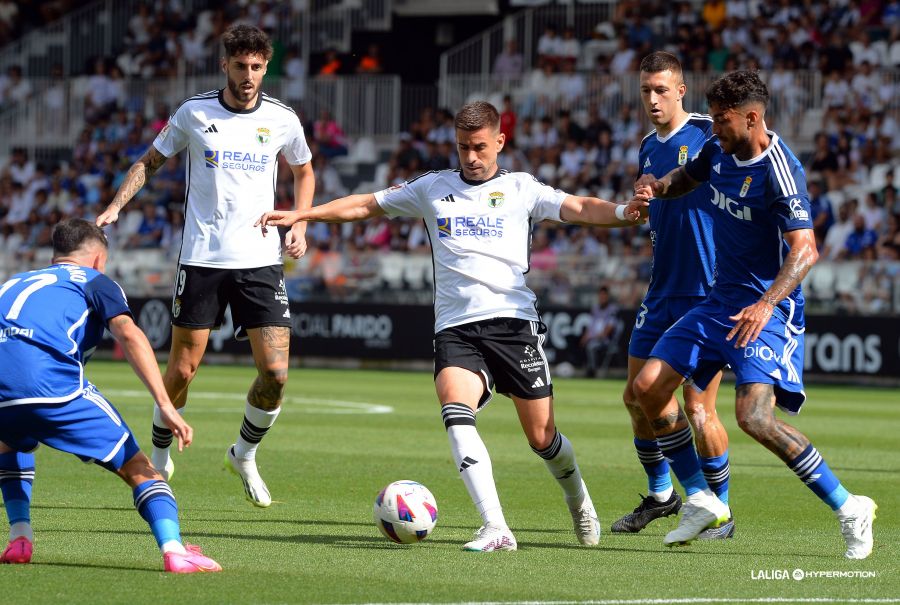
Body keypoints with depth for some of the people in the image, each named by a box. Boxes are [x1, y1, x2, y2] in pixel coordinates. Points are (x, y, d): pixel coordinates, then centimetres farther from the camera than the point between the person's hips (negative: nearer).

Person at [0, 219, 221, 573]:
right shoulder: (94, 281, 21)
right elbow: (128, 333, 2)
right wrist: (165, 406, -5)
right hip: (52, 382, -4)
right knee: (137, 468, 7)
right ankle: (174, 549, -12)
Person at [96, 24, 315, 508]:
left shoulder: (282, 119, 2)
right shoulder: (194, 114, -2)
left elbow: (303, 172, 21)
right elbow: (151, 161, 11)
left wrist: (299, 225, 6)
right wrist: (115, 207, -3)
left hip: (260, 262, 1)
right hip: (201, 259, -1)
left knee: (276, 373, -9)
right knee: (182, 370, 2)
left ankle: (245, 455, 17)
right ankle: (159, 458, 26)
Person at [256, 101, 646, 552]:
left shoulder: (521, 189, 10)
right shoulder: (432, 188, 16)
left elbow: (578, 208, -4)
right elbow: (366, 205, 24)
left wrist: (622, 213, -24)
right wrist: (299, 215, 18)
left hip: (513, 322, -1)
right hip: (455, 329, 1)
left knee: (542, 437, 1)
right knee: (456, 412, -27)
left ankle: (579, 502, 35)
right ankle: (495, 529, -33)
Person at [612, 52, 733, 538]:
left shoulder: (710, 133, -9)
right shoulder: (648, 148, 13)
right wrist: (642, 199, 9)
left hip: (708, 293, -7)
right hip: (662, 293, 7)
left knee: (698, 409, -9)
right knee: (637, 397, 9)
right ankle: (660, 495, 28)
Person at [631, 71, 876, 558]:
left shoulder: (779, 171, -21)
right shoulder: (719, 151, 4)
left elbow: (805, 250, -29)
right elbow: (686, 177, 27)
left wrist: (766, 304, -43)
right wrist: (657, 187, 3)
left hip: (768, 310, -9)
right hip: (721, 300, 9)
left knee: (754, 416, -25)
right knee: (648, 386, 2)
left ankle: (848, 509, -12)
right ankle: (702, 501, 15)